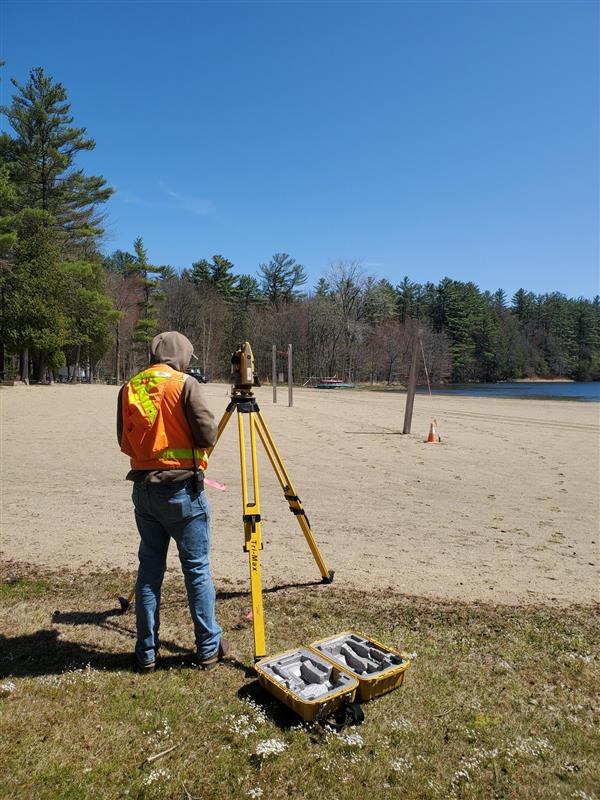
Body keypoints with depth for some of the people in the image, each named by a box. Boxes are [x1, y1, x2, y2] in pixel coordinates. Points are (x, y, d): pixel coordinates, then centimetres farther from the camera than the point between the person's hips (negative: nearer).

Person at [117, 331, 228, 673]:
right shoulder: (185, 384, -10)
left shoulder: (129, 388, 6)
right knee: (197, 569, 7)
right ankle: (209, 648, 18)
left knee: (149, 569, 14)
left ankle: (146, 652, 22)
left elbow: (124, 441, 11)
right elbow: (207, 435, -13)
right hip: (182, 487, -5)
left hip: (143, 488, 5)